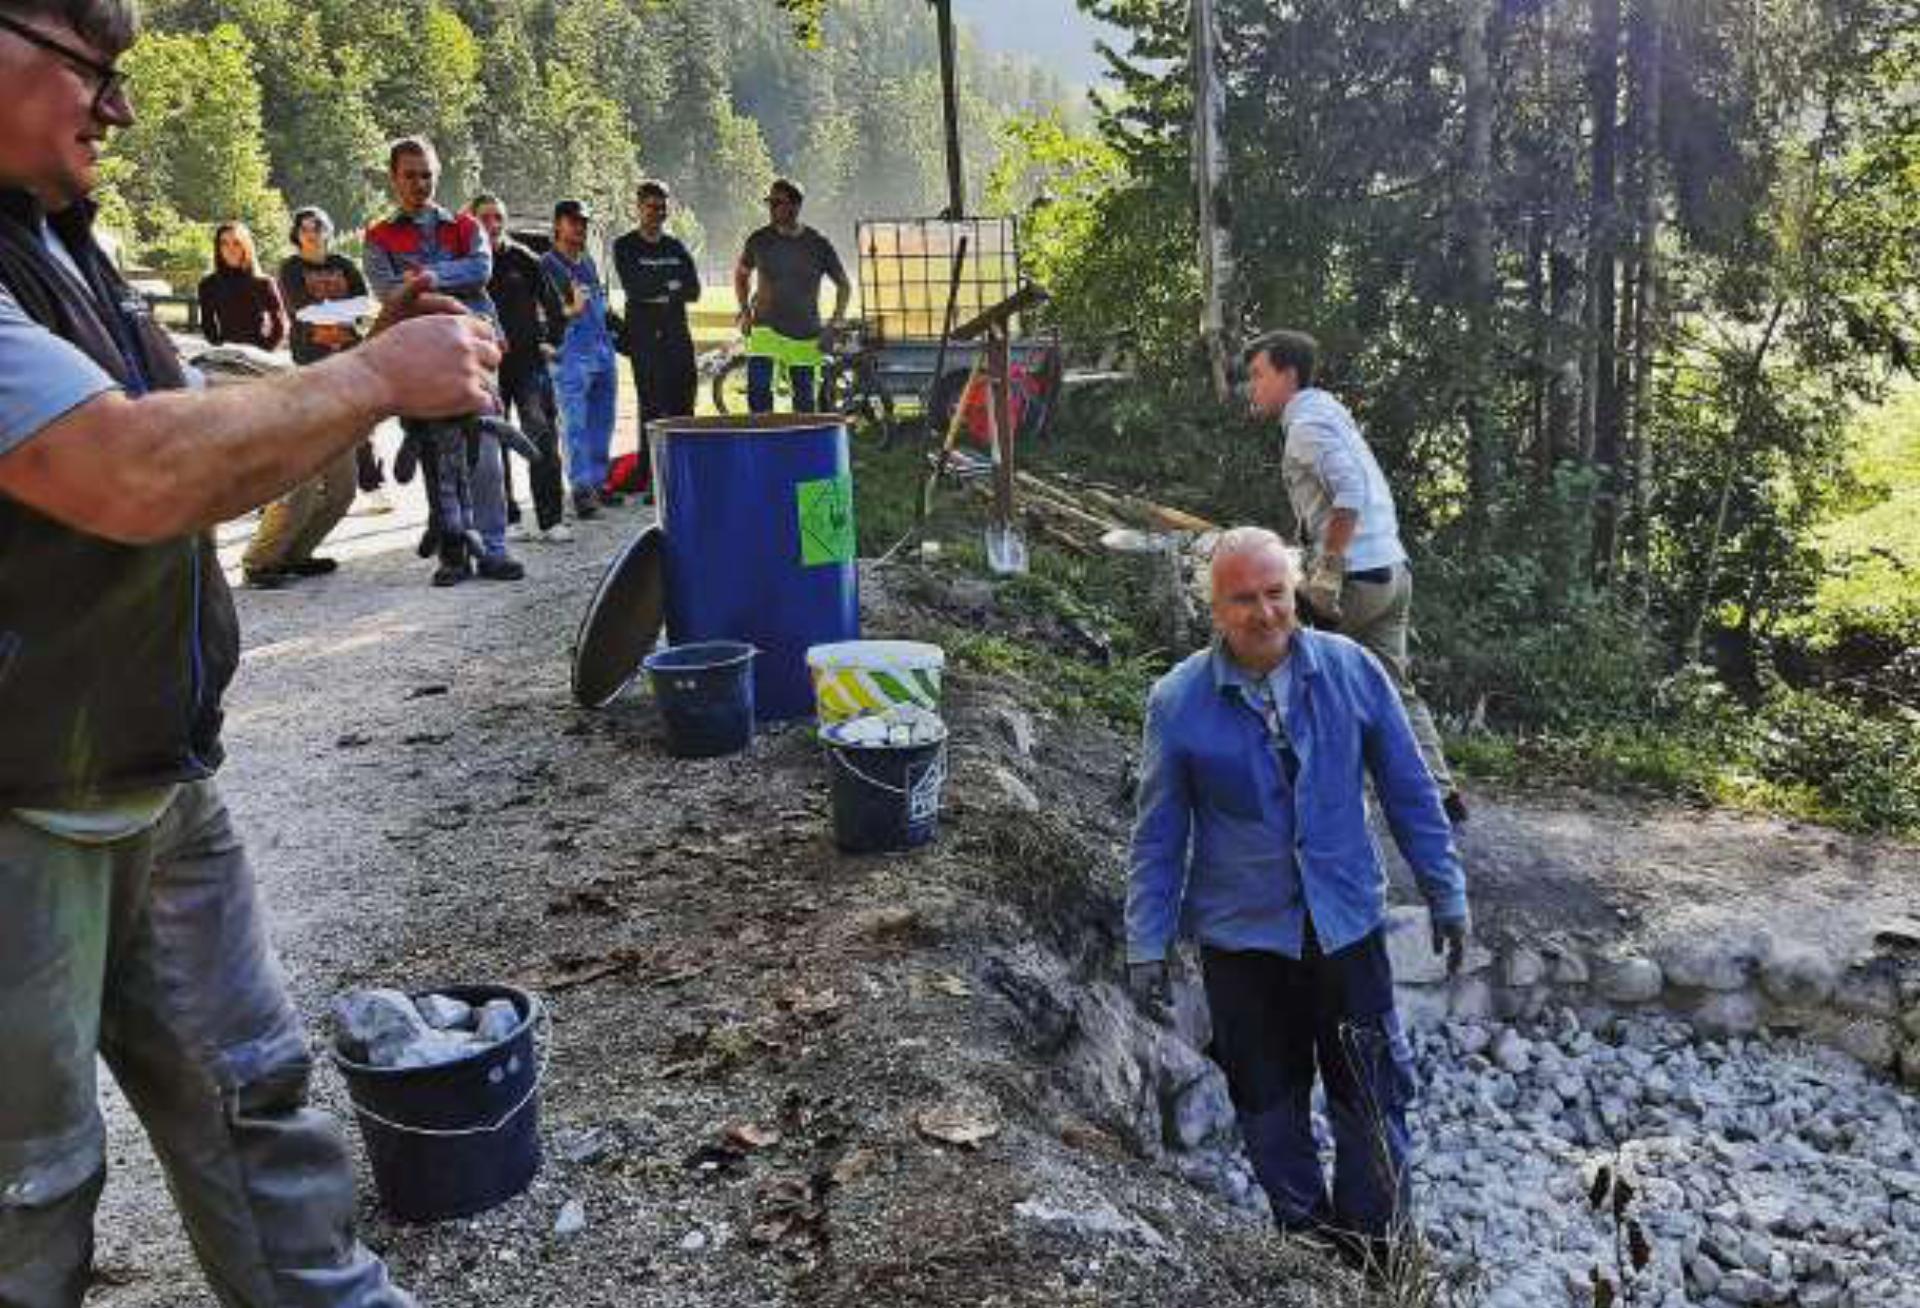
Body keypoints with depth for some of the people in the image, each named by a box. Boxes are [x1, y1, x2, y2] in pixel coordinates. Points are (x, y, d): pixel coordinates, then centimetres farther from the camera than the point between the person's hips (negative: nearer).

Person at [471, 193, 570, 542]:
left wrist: (552, 341, 6)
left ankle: (549, 519, -9)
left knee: (542, 437, -10)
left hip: (529, 360, 0)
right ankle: (505, 517, 17)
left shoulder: (523, 259, 6)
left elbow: (552, 302, 13)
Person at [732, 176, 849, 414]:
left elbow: (844, 285, 10)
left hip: (806, 336, 0)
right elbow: (741, 274, 19)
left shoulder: (818, 245, -2)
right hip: (766, 330, 0)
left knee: (805, 403, 6)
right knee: (757, 389, -18)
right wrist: (744, 311, 7)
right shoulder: (759, 240, 0)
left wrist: (835, 323, 0)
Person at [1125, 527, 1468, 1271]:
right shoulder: (1178, 701, -10)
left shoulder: (1352, 671, -8)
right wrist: (1148, 945, -2)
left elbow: (1409, 791, 1)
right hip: (1240, 937, 0)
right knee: (1268, 1099, 15)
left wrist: (1445, 894, 4)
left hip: (1346, 924, 1)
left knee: (1375, 1096, 10)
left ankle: (1374, 1241, 31)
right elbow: (1159, 834, -3)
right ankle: (1304, 1230, 37)